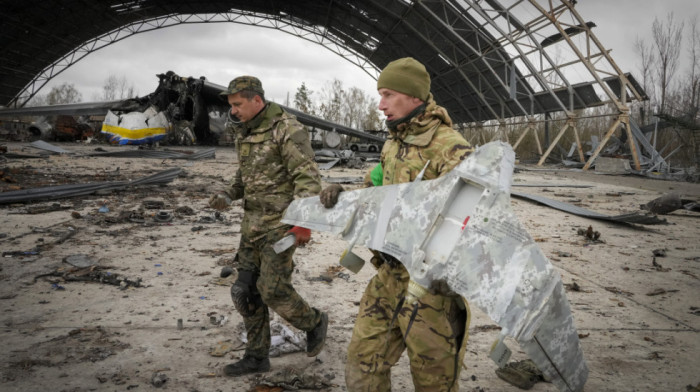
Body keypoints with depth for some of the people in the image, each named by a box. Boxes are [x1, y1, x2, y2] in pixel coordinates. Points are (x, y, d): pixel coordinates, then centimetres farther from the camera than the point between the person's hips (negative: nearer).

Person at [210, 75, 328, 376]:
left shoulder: (287, 130, -14)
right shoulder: (244, 133, 11)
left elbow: (308, 178, -19)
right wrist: (228, 195, 5)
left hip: (281, 223, -8)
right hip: (253, 223, 8)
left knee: (273, 289, -9)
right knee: (246, 291, 8)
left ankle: (314, 322, 20)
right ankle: (256, 357, 21)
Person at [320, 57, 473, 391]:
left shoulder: (450, 148, -16)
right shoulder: (392, 145, 10)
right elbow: (373, 191, 22)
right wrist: (343, 195, 1)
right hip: (390, 276, 7)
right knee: (363, 364, 14)